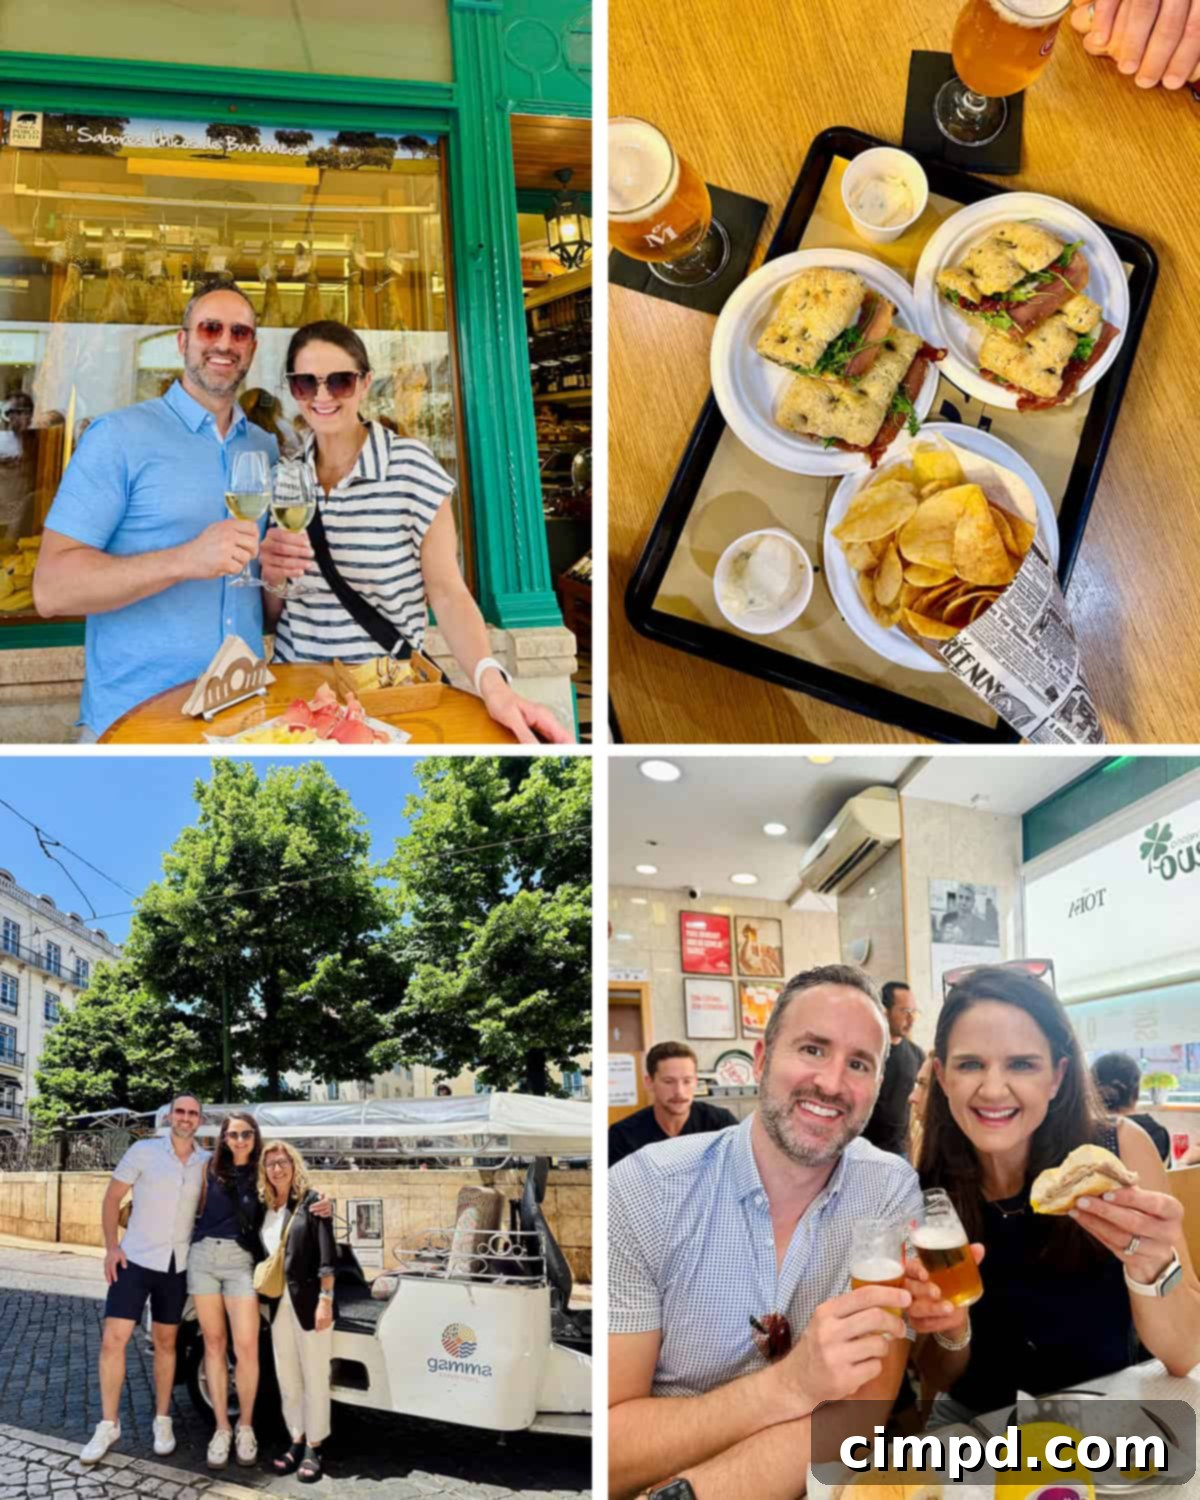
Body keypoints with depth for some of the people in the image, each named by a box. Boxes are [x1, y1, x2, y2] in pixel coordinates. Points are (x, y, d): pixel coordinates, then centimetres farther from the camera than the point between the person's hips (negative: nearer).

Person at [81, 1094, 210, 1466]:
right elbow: (112, 1198, -2)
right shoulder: (143, 1151, -8)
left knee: (165, 1343, 12)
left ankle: (162, 1421, 23)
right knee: (112, 1340, -6)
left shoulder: (206, 1163, 0)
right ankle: (108, 1425, 7)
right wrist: (111, 1246, -10)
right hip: (135, 1259, -2)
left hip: (177, 1265, 2)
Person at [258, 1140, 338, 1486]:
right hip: (279, 1304, 6)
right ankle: (296, 1442, 24)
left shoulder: (312, 1201, -7)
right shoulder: (264, 1208, 9)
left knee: (314, 1378, 2)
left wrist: (325, 1300, -17)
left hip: (309, 1301, -6)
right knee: (287, 1379, 12)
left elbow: (327, 1256, -11)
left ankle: (313, 1448, 11)